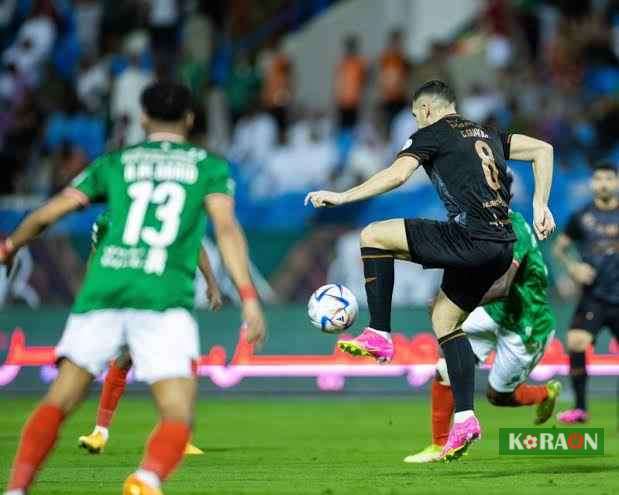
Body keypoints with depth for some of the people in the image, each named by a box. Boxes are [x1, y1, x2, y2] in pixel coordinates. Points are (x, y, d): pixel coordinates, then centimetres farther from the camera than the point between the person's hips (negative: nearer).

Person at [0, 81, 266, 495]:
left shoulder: (115, 162, 19)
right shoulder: (210, 166, 15)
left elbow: (49, 212, 16)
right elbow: (226, 228, -1)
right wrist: (249, 297, -7)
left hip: (103, 291, 2)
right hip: (164, 302, -2)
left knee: (57, 404, 9)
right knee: (178, 419, -5)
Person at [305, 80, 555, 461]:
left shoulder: (432, 134, 2)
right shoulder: (486, 135, 24)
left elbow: (397, 175, -12)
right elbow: (543, 149, 23)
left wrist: (342, 197, -9)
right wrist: (540, 205, 20)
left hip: (470, 240, -8)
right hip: (501, 248, 8)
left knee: (374, 236, -2)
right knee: (445, 319, 20)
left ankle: (379, 336, -5)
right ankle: (464, 418, 13)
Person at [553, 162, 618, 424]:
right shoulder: (581, 217, 3)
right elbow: (559, 248, 12)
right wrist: (572, 267, -6)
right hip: (594, 297, 0)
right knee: (575, 343, -20)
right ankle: (580, 408, -11)